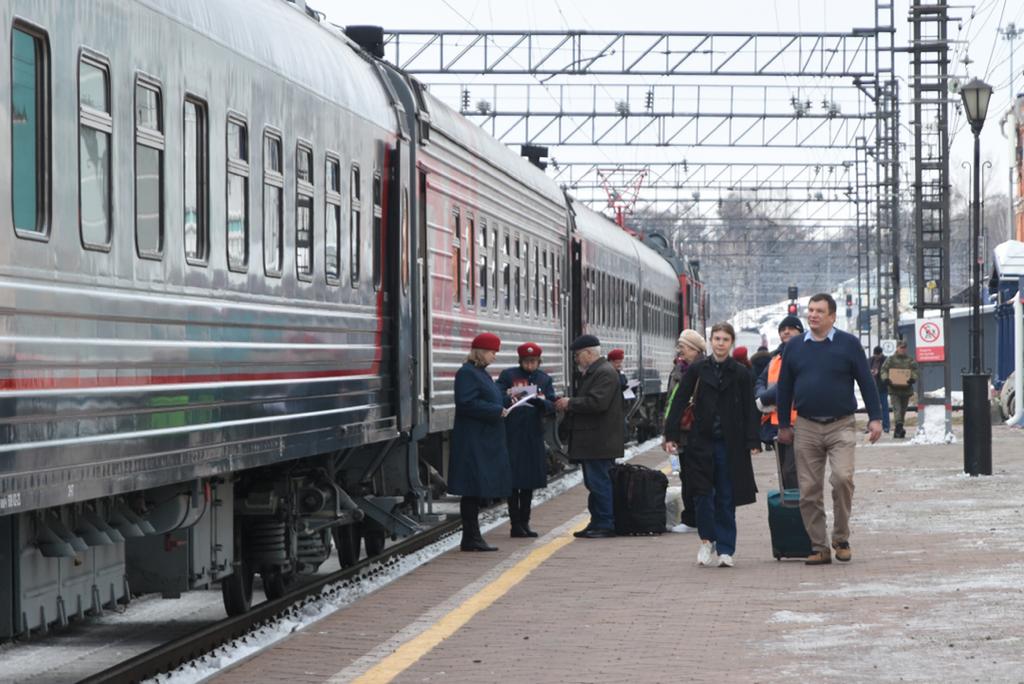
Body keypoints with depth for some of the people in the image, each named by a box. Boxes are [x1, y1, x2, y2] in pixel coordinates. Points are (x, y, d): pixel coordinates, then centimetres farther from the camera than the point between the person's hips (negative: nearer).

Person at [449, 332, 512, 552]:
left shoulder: (480, 373, 18)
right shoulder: (467, 373, -13)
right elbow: (466, 403, -22)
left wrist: (503, 404, 9)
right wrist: (497, 410, -18)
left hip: (484, 441, 10)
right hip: (473, 441, -10)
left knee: (476, 490, 11)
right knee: (472, 489, -7)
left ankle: (472, 537, 14)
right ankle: (471, 538, -4)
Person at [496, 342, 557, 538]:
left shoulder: (545, 379, 10)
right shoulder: (508, 375, 1)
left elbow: (552, 406, 3)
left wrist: (539, 401, -18)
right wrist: (509, 397, -24)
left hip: (534, 434, 4)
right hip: (512, 434, -4)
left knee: (530, 480, 9)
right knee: (514, 479, -3)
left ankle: (525, 522, 18)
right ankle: (515, 523, 2)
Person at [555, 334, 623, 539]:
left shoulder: (605, 373, -14)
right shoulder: (592, 373, 19)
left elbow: (597, 402, -25)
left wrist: (570, 403, -15)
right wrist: (568, 406, 7)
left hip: (598, 443, -11)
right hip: (591, 443, 11)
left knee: (600, 483, -8)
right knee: (595, 483, 13)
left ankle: (605, 525, -5)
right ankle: (597, 523, 18)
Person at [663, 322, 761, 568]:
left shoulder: (740, 373, 3)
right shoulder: (697, 370, 4)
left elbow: (749, 410, 3)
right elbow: (679, 402, 5)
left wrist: (753, 441, -5)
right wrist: (671, 435, -2)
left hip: (730, 444, 0)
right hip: (701, 441, 0)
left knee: (726, 498, 2)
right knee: (703, 493, -4)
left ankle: (725, 549, 7)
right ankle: (707, 540, 14)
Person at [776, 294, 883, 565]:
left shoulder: (848, 344, 1)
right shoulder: (794, 346, 8)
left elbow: (866, 382, 2)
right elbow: (785, 387, 14)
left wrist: (875, 418, -3)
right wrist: (783, 425, 13)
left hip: (841, 426, -3)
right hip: (807, 428, 3)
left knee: (843, 477, -21)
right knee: (809, 490, 1)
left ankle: (841, 539, -3)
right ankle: (819, 547, 10)